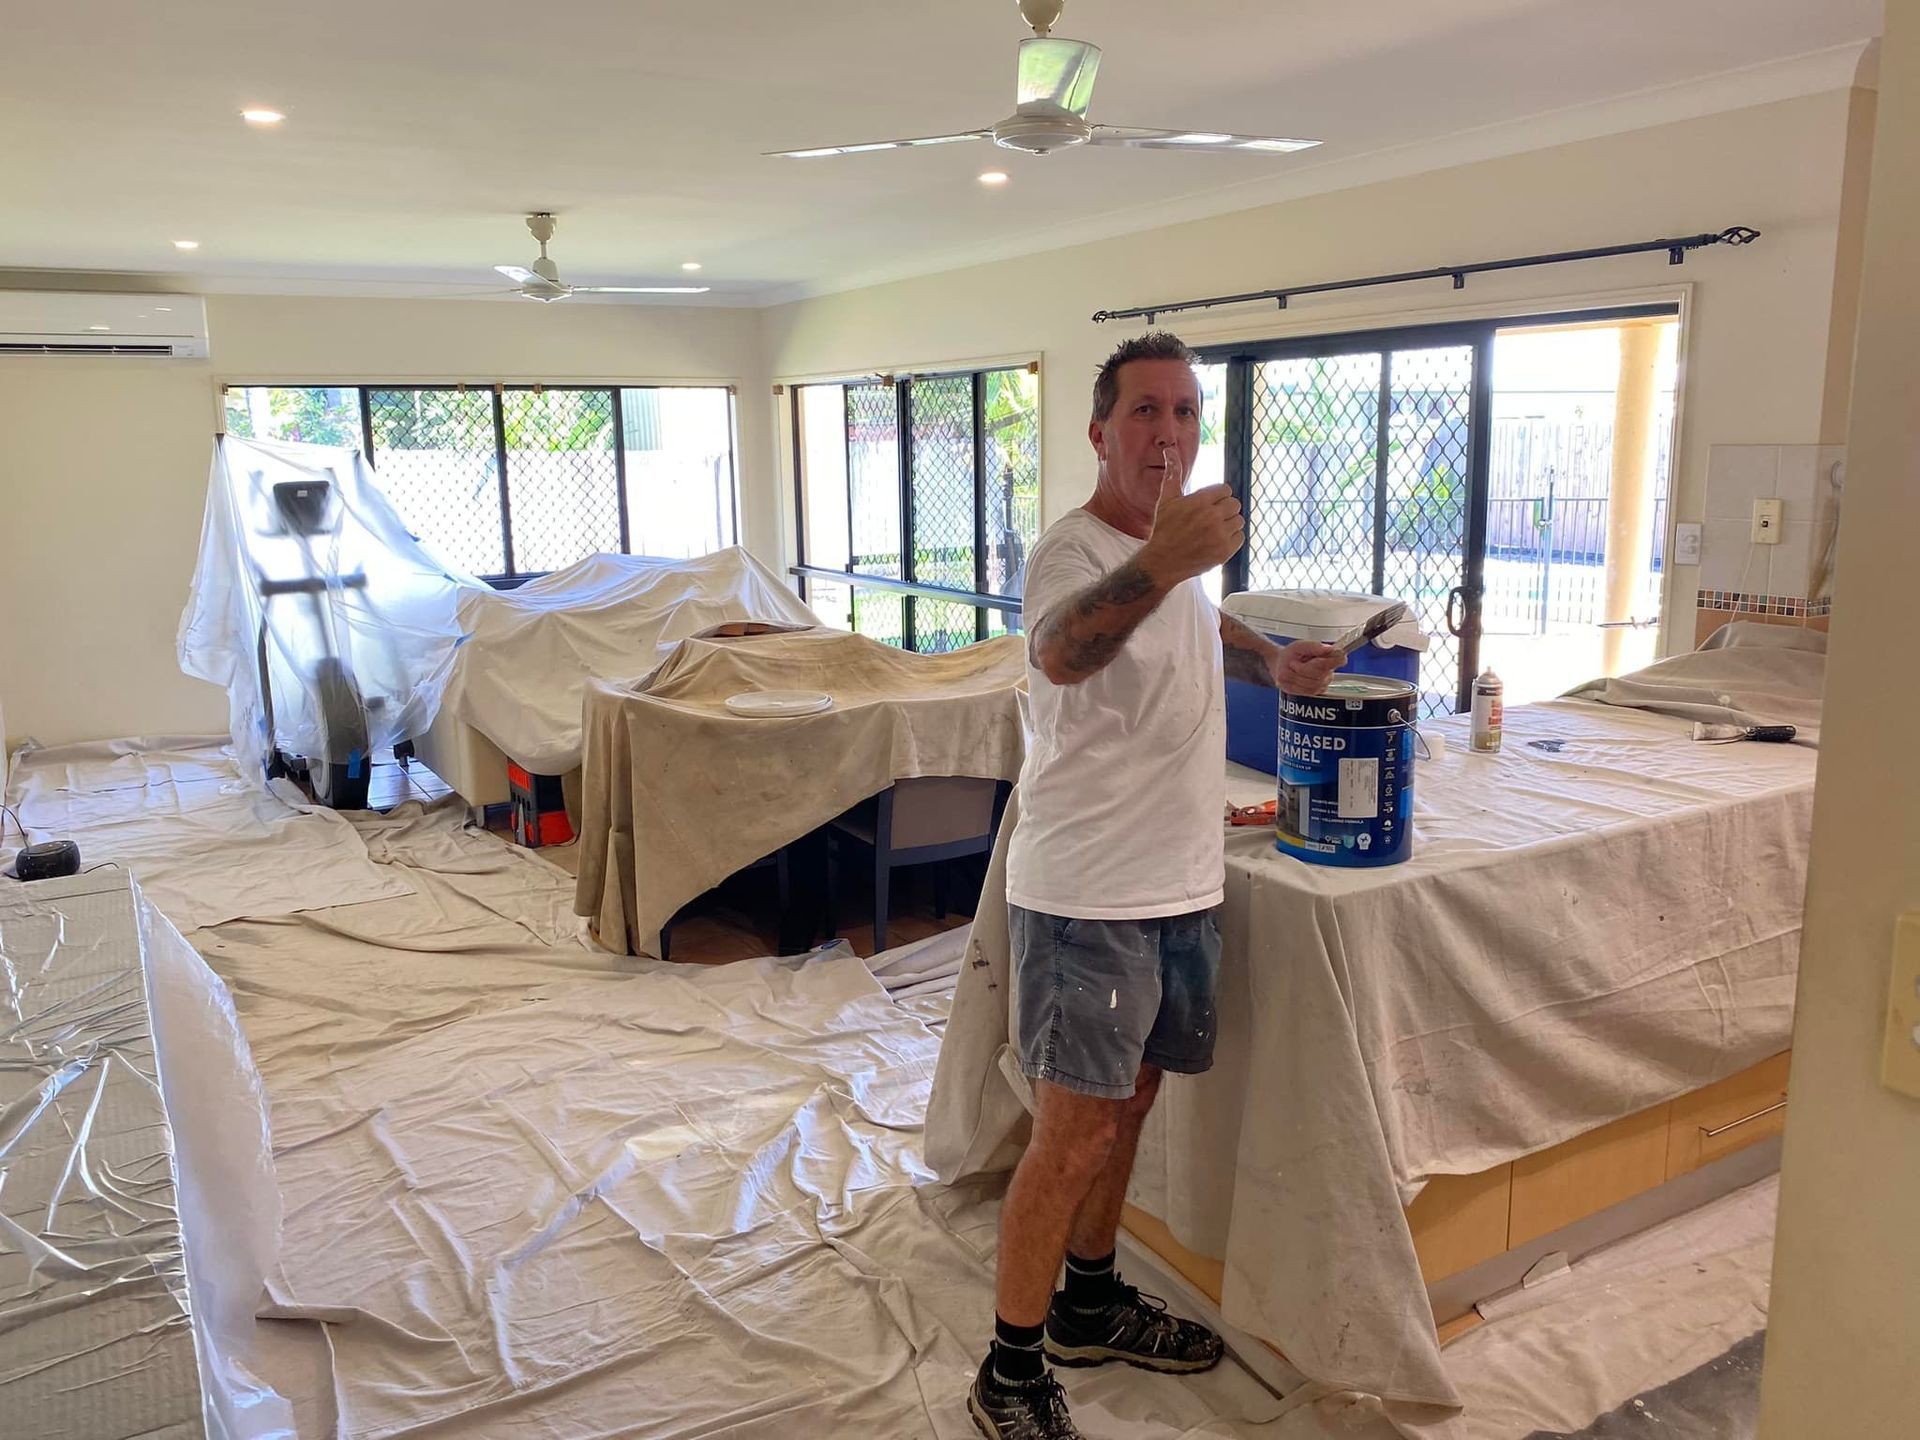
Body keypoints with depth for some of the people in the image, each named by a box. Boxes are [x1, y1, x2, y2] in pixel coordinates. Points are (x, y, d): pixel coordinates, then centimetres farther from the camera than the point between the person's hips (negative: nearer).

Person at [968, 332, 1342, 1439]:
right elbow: (1058, 651, -44)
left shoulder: (1179, 544, 9)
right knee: (1076, 1132, -2)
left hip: (1181, 888, 9)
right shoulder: (1075, 549, -18)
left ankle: (1091, 1306, 39)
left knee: (1128, 1100, 20)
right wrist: (1163, 562, -62)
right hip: (1089, 899, -8)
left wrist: (1275, 663, 15)